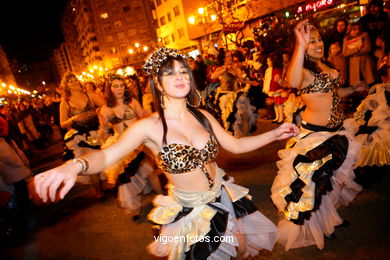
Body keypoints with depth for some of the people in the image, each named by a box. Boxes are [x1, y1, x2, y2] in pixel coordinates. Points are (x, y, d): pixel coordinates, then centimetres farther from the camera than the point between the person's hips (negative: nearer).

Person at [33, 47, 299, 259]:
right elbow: (107, 155, -32)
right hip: (189, 211, -4)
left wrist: (275, 134, -2)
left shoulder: (202, 116, -7)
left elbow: (236, 145, 1)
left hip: (223, 198, 4)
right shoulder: (149, 127, -21)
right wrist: (76, 165, -53)